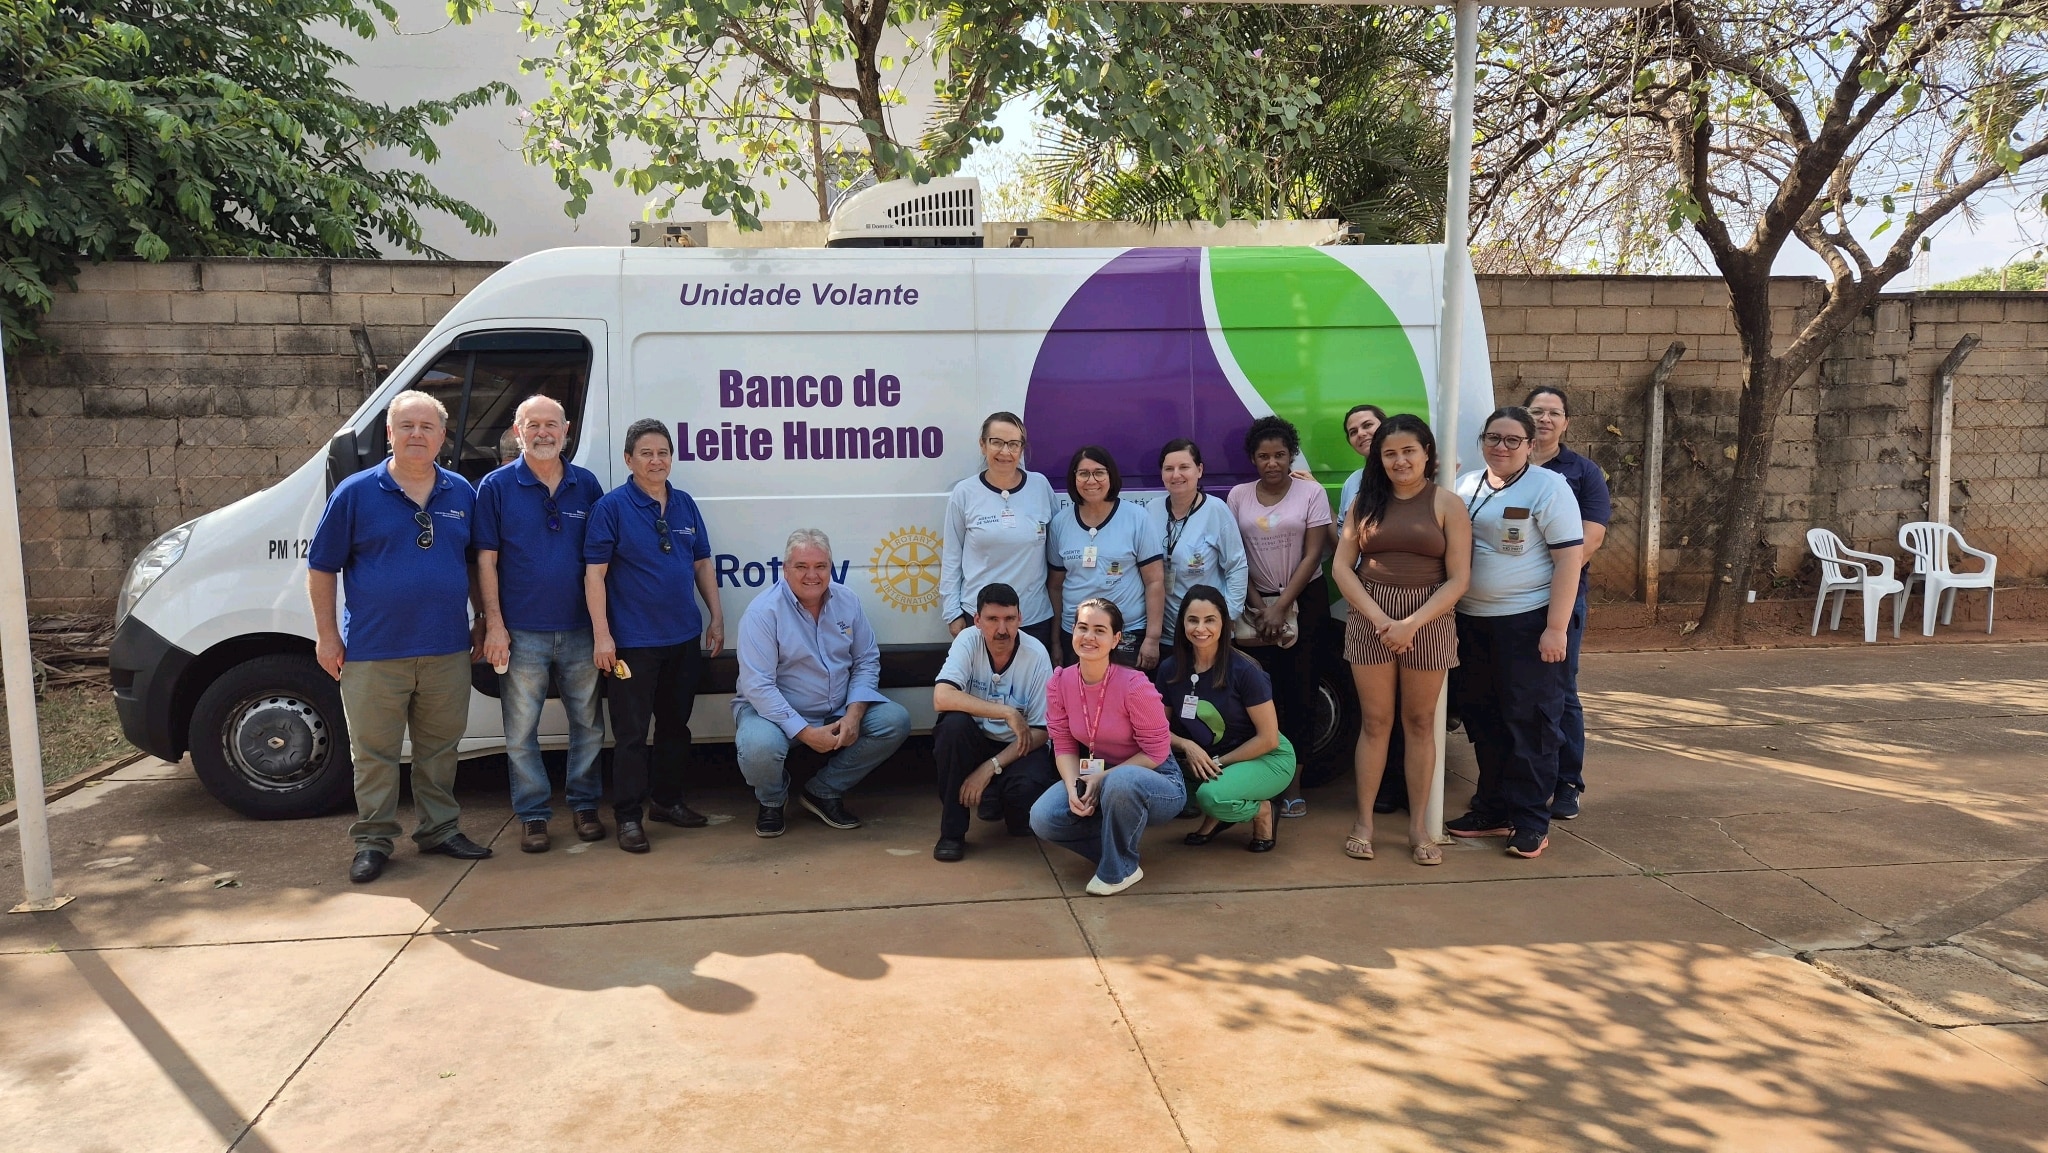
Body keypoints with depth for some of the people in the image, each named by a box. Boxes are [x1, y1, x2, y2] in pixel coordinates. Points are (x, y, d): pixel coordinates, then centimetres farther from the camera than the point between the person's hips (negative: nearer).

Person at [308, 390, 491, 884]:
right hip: (373, 653, -3)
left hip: (447, 649, 3)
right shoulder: (355, 493, -2)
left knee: (439, 748, 13)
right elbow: (321, 568, 1)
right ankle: (373, 841, 17)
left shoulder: (462, 493, 7)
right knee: (375, 752, 5)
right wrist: (327, 635, -3)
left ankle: (440, 830, 25)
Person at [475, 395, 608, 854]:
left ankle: (584, 804, 25)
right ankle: (532, 815, 17)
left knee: (588, 723, 10)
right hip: (522, 632, -2)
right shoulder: (496, 486, -1)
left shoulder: (587, 485, 5)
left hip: (580, 630, 2)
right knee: (521, 730, 5)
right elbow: (486, 561, -2)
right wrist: (494, 625, -8)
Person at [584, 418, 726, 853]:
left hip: (685, 637, 6)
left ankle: (666, 800, 29)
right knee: (631, 732, 0)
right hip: (633, 640, -6)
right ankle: (628, 817, 9)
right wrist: (602, 635, -15)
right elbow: (594, 573, -10)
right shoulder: (612, 506, -8)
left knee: (676, 724, 15)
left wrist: (716, 616, 10)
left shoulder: (685, 505, 8)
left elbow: (702, 564, 15)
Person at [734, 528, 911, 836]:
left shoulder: (847, 602, 0)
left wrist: (853, 715, -13)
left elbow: (867, 661, 4)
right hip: (775, 711, -5)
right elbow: (758, 685, -22)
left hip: (839, 713, 5)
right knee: (760, 747, -37)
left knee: (896, 720, -14)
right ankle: (771, 802, 4)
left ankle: (823, 792, 4)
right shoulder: (763, 611, -17)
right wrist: (805, 733, -26)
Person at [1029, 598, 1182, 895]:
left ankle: (1121, 869, -12)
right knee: (1043, 818, -20)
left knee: (1121, 782, -40)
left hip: (1156, 783, -5)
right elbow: (1064, 746, -2)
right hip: (1097, 778, 5)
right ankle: (1120, 842, 7)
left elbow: (1156, 752, -17)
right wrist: (1073, 789, -21)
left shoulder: (1134, 685, -23)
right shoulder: (1059, 683, -8)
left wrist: (1103, 778, -22)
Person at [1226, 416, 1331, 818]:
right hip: (1257, 603, 1)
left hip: (1304, 600, -1)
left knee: (1298, 693, -1)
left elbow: (1313, 554, -7)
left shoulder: (1311, 492, -3)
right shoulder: (1239, 496, 4)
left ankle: (1293, 786, 6)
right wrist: (1257, 604, -6)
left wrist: (1281, 606, -12)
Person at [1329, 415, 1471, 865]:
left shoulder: (1447, 504, -1)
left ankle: (1418, 825, 15)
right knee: (1374, 721, 4)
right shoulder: (1365, 501, 6)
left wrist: (1411, 624, -16)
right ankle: (1364, 822, 11)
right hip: (1370, 619, 1)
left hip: (1428, 621, -1)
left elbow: (1458, 579, -6)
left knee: (1419, 723, 6)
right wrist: (1380, 618, -11)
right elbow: (1342, 567, 1)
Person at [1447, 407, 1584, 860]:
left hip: (1528, 622, -6)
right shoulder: (1465, 486, 10)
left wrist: (1556, 629, -17)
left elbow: (1568, 559, -11)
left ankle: (1531, 822, 9)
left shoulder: (1548, 487, -7)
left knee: (1529, 723, 0)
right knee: (1483, 721, 13)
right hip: (1472, 621, 6)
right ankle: (1492, 810, 25)